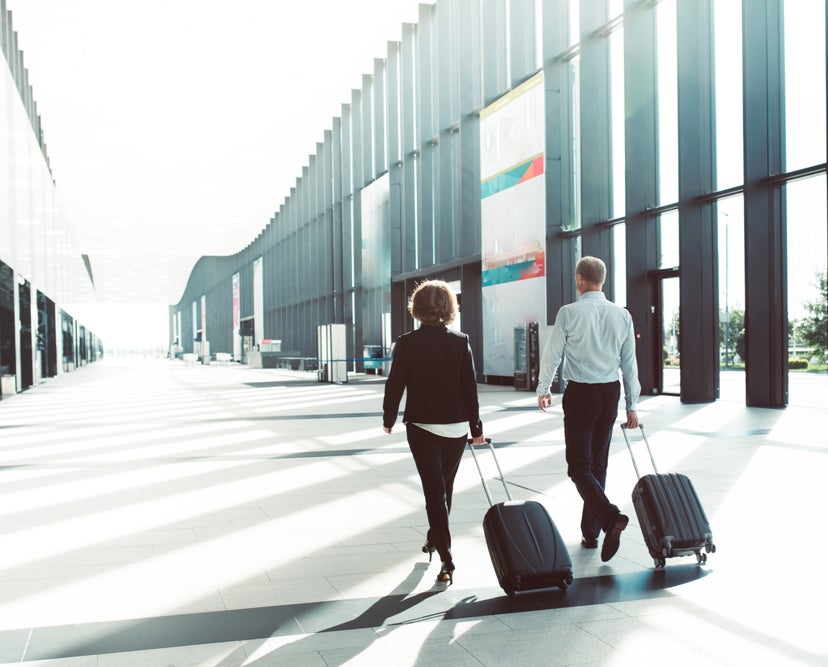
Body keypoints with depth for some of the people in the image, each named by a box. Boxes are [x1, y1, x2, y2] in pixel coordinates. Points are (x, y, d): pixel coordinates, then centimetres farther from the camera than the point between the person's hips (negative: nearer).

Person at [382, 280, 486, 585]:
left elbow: (395, 385, -4)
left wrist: (388, 419, 11)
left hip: (421, 426, -2)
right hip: (456, 426, 2)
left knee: (434, 490, 0)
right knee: (445, 487, 20)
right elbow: (470, 387, -3)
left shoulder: (406, 343, -9)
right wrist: (476, 427, 5)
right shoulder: (460, 342, -5)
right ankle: (435, 538, 39)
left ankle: (446, 559, -7)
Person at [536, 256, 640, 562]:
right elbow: (629, 363, 7)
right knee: (599, 464, 15)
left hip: (580, 393, -5)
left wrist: (543, 389, 14)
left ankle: (611, 517, -23)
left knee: (579, 465, -1)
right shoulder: (622, 315, 3)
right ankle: (591, 533, 22)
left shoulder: (569, 313, -10)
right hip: (611, 392, 5)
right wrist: (632, 405, 15)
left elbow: (552, 353, -2)